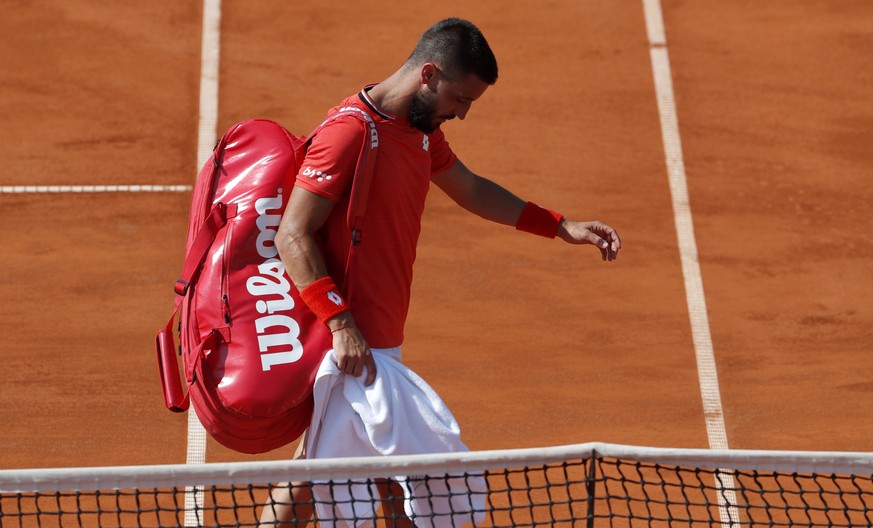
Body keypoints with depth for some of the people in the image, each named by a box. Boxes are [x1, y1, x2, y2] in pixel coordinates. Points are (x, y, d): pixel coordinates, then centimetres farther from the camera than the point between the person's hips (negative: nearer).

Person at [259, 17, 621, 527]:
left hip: (379, 342, 9)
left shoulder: (422, 130, 11)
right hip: (355, 348, -9)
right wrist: (342, 323, -28)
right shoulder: (351, 131, -18)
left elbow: (471, 189, 29)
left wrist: (562, 226, 23)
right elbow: (293, 236, -21)